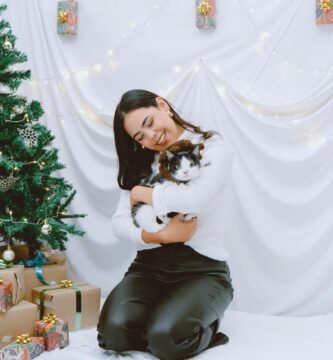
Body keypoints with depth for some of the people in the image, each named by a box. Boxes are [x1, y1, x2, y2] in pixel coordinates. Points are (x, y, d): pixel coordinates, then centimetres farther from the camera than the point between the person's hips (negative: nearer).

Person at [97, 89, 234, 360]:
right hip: (149, 266, 4)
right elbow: (119, 222, 2)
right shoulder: (141, 163, 13)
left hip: (202, 269, -3)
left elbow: (194, 199, -25)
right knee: (114, 330, -25)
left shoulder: (213, 148, -3)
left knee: (165, 338, -29)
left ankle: (205, 330, 4)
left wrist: (141, 193, -8)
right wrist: (158, 236, -18)